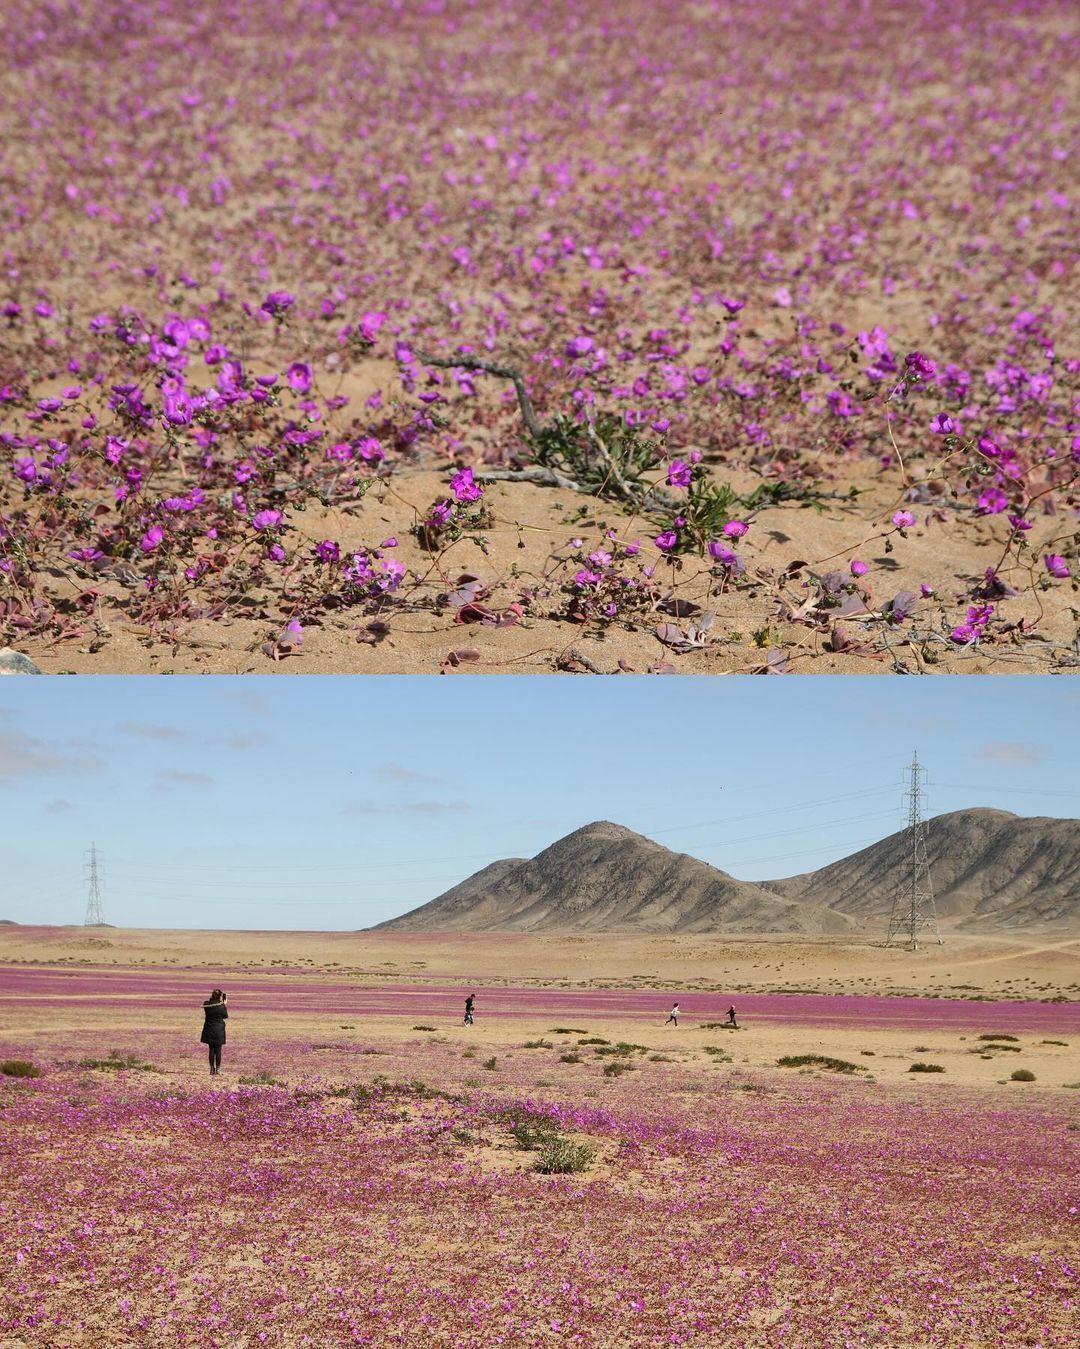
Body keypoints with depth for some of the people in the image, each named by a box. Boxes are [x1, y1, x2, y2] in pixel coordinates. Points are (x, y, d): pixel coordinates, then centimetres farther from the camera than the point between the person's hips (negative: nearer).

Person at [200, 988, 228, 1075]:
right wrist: (224, 1004, 6)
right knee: (218, 1050, 5)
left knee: (211, 1049, 10)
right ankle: (217, 1069, 5)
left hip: (209, 1030, 3)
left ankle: (212, 1069, 11)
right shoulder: (221, 1005, -15)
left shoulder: (206, 1004, -6)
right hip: (219, 1030, -3)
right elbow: (226, 1016, -1)